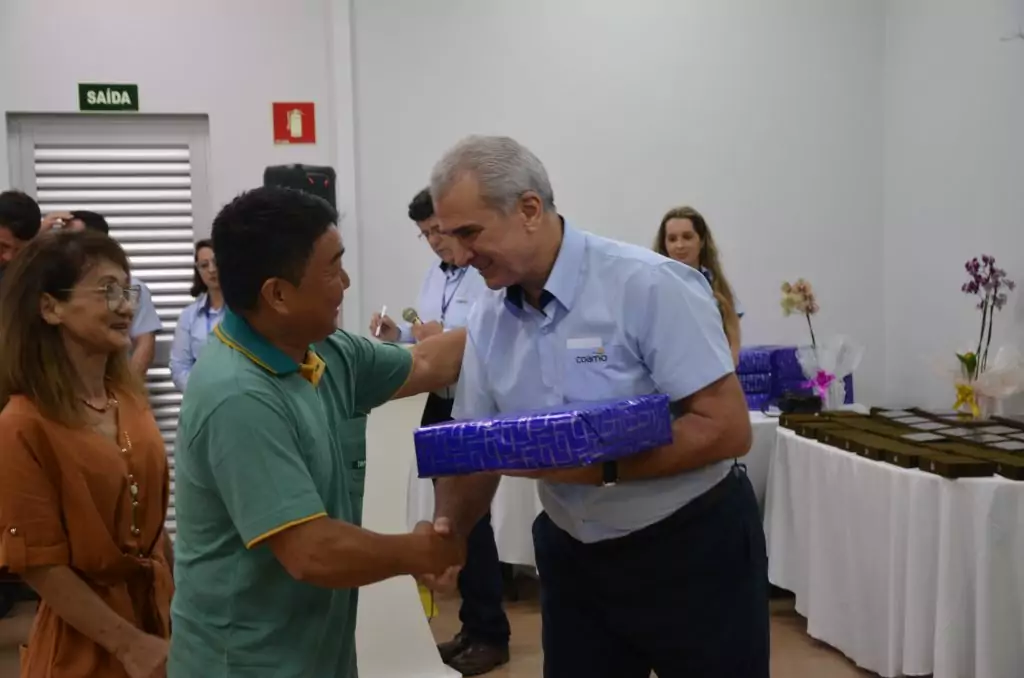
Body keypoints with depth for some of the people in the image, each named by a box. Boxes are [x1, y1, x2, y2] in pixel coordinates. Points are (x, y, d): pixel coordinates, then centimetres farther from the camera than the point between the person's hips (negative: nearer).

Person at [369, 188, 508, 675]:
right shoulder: (434, 275, 12)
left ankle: (491, 634, 16)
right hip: (439, 405, 8)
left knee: (473, 517, 0)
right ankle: (472, 626, 28)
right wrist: (400, 335, 0)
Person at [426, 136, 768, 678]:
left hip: (691, 549, -5)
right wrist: (446, 530, -15)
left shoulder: (649, 286, -20)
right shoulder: (487, 320, -1)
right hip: (573, 558, 5)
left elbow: (727, 429, -22)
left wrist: (602, 467, -30)